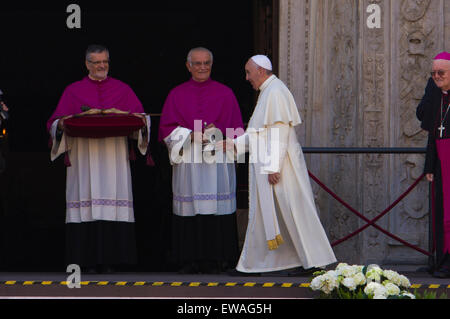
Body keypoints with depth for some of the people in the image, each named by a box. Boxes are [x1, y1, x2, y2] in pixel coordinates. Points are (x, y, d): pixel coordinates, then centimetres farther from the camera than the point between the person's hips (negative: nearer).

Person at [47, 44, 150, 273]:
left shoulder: (122, 89, 15)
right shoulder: (73, 91, 13)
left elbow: (140, 116, 9)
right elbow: (55, 123, 7)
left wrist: (141, 120, -13)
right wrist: (61, 125, -15)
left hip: (114, 156, 1)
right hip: (83, 157, -1)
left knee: (112, 209, -7)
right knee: (86, 209, -8)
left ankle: (108, 260, -7)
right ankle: (87, 261, -7)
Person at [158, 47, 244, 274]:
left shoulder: (225, 93, 11)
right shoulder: (177, 95, 12)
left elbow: (236, 128, 8)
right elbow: (167, 128, 6)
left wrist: (218, 133, -10)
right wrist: (190, 136, -10)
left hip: (217, 160, 0)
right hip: (187, 160, 0)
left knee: (216, 210, -6)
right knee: (189, 211, -5)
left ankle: (215, 260, -4)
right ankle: (190, 261, -2)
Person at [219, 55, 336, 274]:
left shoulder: (276, 92, -14)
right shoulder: (267, 93, 18)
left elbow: (279, 132, -20)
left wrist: (273, 167, -24)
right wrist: (232, 145, 18)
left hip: (277, 165, -10)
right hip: (265, 165, 10)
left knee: (293, 213, -7)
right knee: (262, 214, 9)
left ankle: (315, 261, -4)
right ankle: (254, 264, 11)